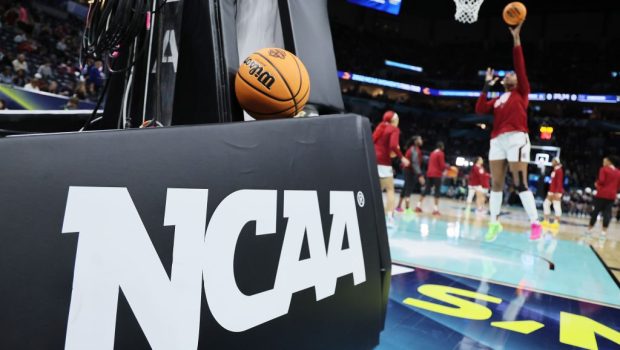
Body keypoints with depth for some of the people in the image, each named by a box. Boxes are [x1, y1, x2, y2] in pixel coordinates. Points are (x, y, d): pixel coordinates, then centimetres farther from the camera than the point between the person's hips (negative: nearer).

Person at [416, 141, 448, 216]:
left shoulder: (432, 153, 17)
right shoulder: (441, 153, -7)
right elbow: (442, 165, -13)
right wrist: (447, 167, 5)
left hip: (429, 174, 7)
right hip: (437, 175, -7)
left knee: (426, 190, 10)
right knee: (437, 191, -4)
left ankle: (418, 206, 7)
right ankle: (436, 209, -7)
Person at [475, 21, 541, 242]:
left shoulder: (521, 92, 11)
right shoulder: (497, 100, 22)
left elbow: (520, 67, -1)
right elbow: (479, 110, 7)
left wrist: (516, 40, -7)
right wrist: (487, 86, 12)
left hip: (516, 138, -5)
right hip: (497, 140, 5)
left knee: (520, 184, -10)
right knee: (496, 184, 5)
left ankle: (535, 224, -3)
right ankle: (494, 223, 12)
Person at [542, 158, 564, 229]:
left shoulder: (559, 170, -13)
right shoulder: (554, 170, 15)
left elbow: (559, 182, -17)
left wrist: (557, 193, -22)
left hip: (556, 192, -10)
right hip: (551, 191, 10)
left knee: (557, 206, -6)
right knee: (546, 203, 10)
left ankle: (556, 223, -2)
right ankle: (546, 221, 15)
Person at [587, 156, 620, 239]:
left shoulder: (604, 169, -4)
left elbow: (601, 181, -13)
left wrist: (597, 184, 6)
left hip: (602, 194, -4)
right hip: (612, 195, 4)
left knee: (596, 210, 3)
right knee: (607, 212, 3)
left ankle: (589, 229, 8)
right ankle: (604, 231, 0)